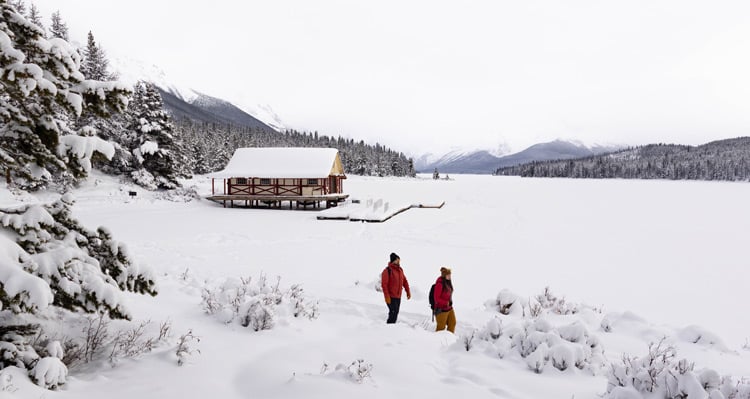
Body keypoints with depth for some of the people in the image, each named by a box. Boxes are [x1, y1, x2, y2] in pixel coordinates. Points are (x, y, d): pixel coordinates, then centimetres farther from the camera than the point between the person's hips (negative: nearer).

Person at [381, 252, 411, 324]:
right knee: (393, 312, -11)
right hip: (391, 297, -8)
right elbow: (384, 284, -17)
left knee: (396, 313, 11)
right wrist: (387, 296, -20)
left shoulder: (400, 270, 10)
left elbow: (404, 281, 18)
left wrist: (408, 292, 13)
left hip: (398, 297, 8)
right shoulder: (388, 270, -13)